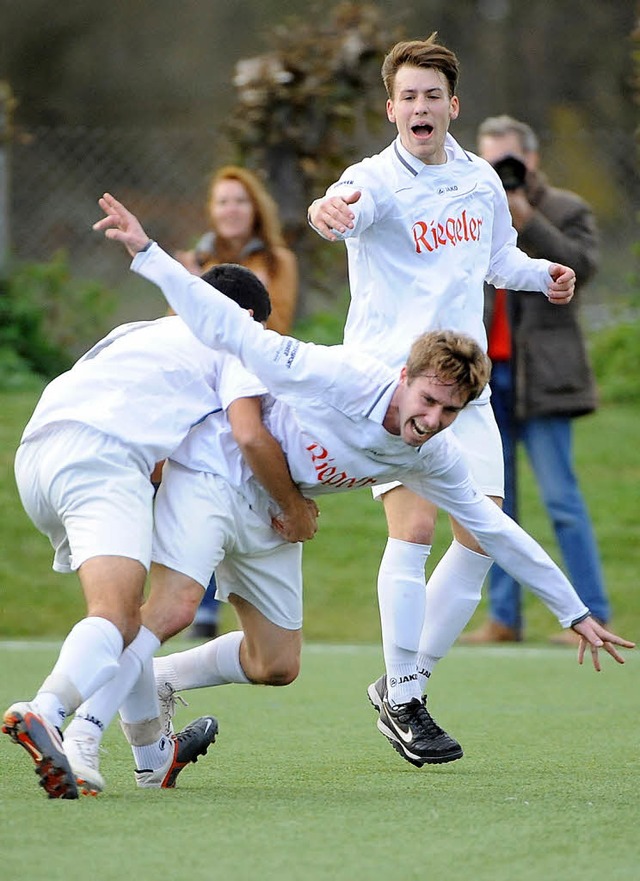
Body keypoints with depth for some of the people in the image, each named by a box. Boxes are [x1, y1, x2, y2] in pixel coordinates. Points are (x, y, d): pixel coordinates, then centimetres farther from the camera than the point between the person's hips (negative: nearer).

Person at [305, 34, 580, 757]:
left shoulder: (480, 179, 8)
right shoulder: (375, 181, -11)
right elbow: (347, 210, -36)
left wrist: (543, 275, 6)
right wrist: (328, 212, -60)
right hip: (388, 376, -6)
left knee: (481, 536, 1)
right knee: (414, 523, -19)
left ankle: (408, 680, 16)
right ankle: (400, 698, -9)